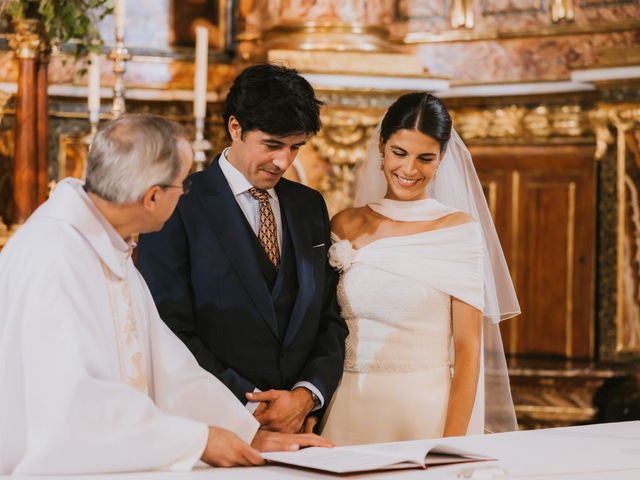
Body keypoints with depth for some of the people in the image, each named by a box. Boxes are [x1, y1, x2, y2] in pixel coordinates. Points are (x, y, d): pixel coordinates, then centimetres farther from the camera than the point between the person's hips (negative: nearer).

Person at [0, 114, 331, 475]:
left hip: (117, 467, 8)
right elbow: (73, 404, -24)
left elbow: (168, 367, 10)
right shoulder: (51, 256, -18)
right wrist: (199, 439, -17)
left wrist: (253, 434, 2)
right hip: (53, 468, -8)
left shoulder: (110, 251, 12)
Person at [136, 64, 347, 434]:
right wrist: (250, 408, -11)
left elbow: (330, 318, 15)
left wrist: (306, 396, -2)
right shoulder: (179, 207, -3)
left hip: (298, 425, 4)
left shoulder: (310, 206, 15)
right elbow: (171, 330, -7)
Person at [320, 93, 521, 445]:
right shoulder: (344, 227, 6)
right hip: (349, 412, 3)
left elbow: (468, 347, -6)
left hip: (428, 408, -2)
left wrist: (452, 444, -14)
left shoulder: (459, 230, -3)